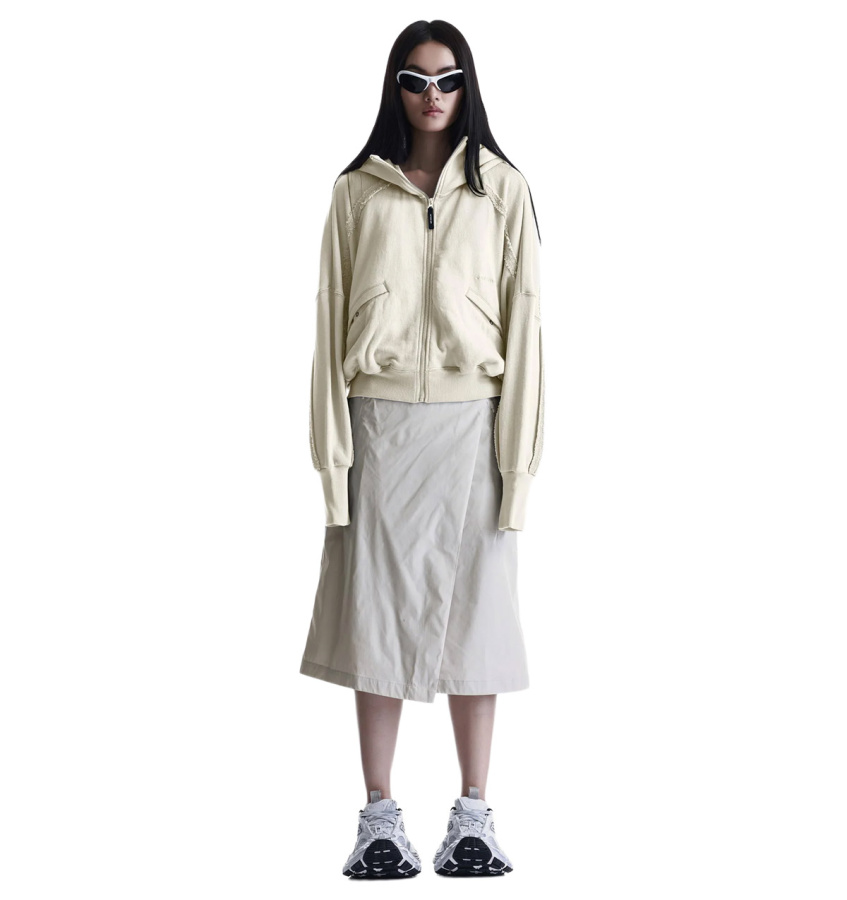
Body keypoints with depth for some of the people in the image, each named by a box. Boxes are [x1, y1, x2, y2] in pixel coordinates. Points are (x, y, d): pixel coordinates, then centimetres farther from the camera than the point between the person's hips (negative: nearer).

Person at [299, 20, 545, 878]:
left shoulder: (502, 189, 3)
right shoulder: (358, 192, 6)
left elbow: (523, 322, 0)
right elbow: (332, 320, 4)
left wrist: (518, 457, -6)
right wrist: (332, 450, -2)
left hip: (470, 421, 0)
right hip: (381, 421, 1)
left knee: (473, 610, 3)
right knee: (377, 613, 2)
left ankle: (473, 816, 13)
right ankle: (379, 817, 10)